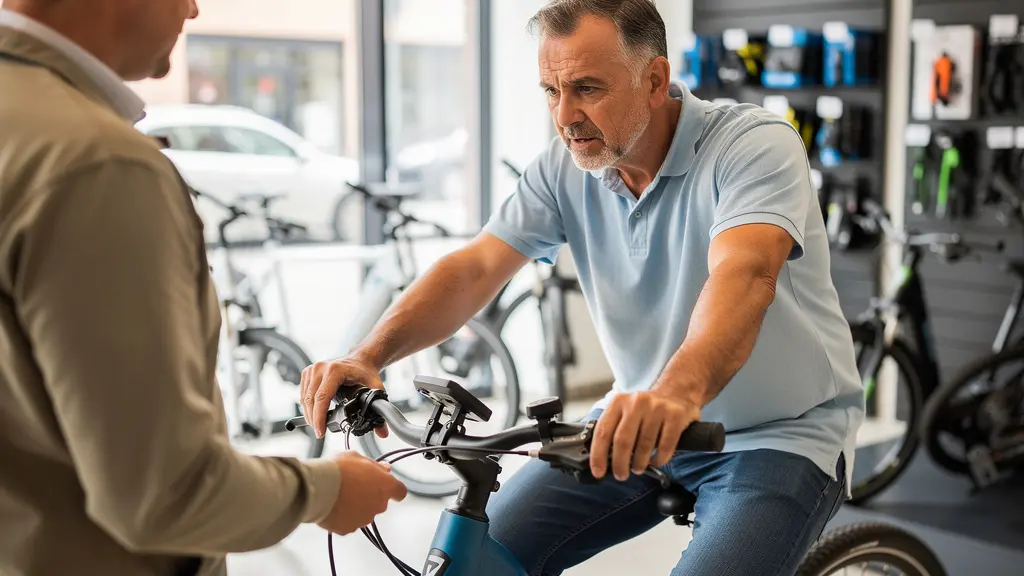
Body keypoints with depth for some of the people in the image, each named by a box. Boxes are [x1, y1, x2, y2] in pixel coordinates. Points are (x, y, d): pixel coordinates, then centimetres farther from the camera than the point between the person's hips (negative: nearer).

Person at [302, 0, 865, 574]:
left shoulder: (757, 144, -20)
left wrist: (681, 388, -58)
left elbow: (743, 275, -39)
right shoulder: (565, 168, -4)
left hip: (778, 434, -4)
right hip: (640, 424, 5)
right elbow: (473, 269, -13)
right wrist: (369, 356, -29)